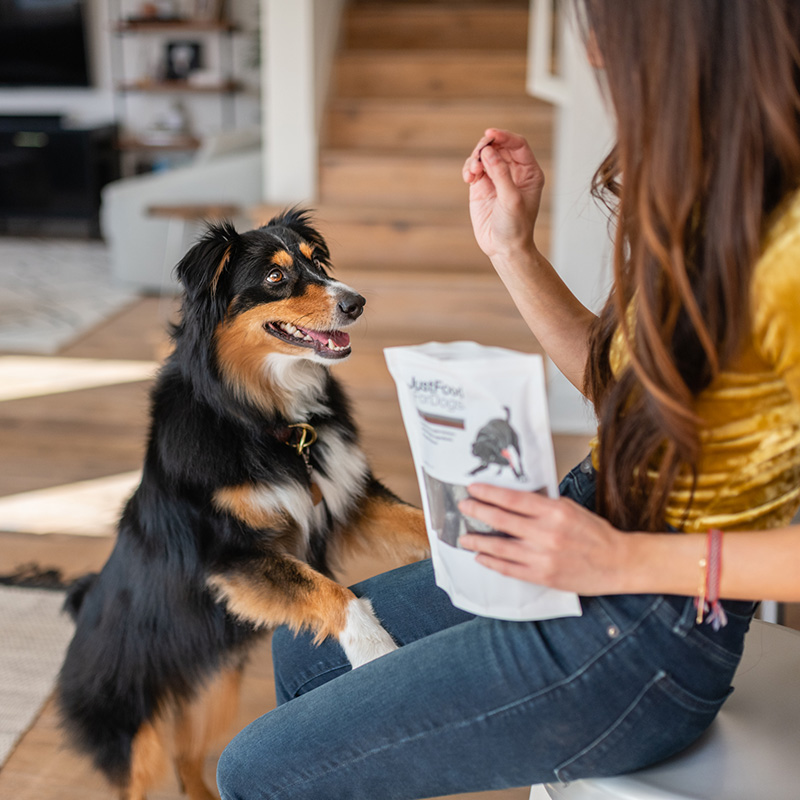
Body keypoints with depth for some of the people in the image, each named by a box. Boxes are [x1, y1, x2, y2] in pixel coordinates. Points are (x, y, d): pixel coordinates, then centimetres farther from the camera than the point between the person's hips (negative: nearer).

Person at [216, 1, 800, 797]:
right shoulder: (700, 196, 4)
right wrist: (512, 250, 6)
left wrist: (626, 558, -26)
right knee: (307, 647, 21)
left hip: (637, 638, -9)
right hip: (582, 538, 9)